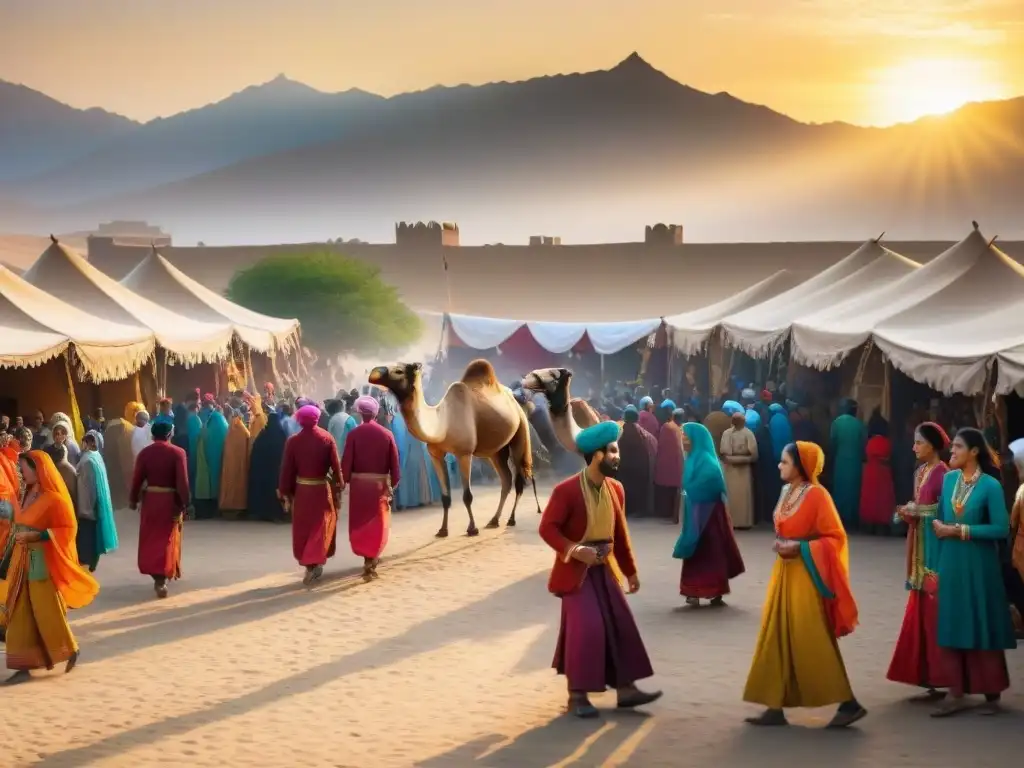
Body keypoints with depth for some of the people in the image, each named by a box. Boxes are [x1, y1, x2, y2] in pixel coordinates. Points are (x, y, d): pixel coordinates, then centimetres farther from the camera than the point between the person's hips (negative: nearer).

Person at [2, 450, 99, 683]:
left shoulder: (54, 498, -14)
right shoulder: (29, 494, 11)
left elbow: (67, 529, -16)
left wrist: (35, 536, -22)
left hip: (45, 564, -8)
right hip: (23, 563, 8)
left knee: (48, 612, 1)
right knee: (20, 614, 4)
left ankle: (70, 650, 24)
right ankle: (25, 664, 7)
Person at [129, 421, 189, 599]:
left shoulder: (144, 453, -4)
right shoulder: (178, 453, -10)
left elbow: (137, 478, -2)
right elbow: (182, 481, -15)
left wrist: (133, 499, 10)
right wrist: (184, 504, -11)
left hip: (150, 499, 2)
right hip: (170, 500, -2)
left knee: (151, 539, 14)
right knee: (167, 539, 7)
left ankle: (159, 576, 15)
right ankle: (162, 579, 3)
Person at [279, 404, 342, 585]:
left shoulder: (293, 441, -9)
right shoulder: (327, 438, -8)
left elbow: (287, 470, -6)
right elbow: (336, 466, -6)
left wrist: (286, 494, 2)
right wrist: (339, 487, 4)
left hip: (301, 490, 0)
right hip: (322, 489, 0)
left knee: (303, 529, 12)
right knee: (320, 527, 10)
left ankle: (309, 565, 15)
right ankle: (315, 562, -2)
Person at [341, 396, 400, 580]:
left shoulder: (353, 434, -7)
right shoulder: (387, 434, -4)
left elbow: (346, 462, -8)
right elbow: (395, 462, -2)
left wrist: (344, 481, 2)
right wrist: (393, 483, 7)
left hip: (358, 483, 0)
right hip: (380, 483, 0)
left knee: (359, 523, 14)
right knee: (377, 523, 9)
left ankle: (369, 557, 18)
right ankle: (371, 559, -1)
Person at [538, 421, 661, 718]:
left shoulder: (616, 488, 4)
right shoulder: (566, 490, -16)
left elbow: (620, 532, 12)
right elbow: (547, 528, -15)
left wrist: (630, 570, 14)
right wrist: (575, 550, -28)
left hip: (606, 567, 7)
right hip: (576, 570, -6)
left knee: (621, 625, 3)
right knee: (585, 628, -11)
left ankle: (625, 688, 11)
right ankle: (577, 695, 0)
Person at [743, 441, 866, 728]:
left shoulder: (817, 495, -16)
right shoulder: (787, 492, 9)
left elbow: (835, 537, -17)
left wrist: (800, 548, -22)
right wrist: (778, 543, 6)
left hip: (806, 576, -9)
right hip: (784, 573, 9)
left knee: (813, 643, -6)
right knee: (777, 639, 7)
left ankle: (848, 703, 3)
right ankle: (775, 707, 11)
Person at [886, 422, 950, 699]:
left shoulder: (943, 474, -13)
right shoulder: (920, 472, 13)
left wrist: (916, 514, -19)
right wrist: (908, 513, -3)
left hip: (936, 548, -9)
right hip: (920, 548, 9)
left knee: (934, 613, -6)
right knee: (920, 612, 10)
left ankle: (938, 680, -2)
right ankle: (926, 674, 16)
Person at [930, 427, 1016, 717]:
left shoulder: (990, 485, -11)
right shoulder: (949, 479, 5)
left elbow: (1001, 529, -14)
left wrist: (961, 530, -16)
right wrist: (938, 525, -8)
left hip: (979, 566, -5)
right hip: (950, 564, 5)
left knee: (983, 628, 4)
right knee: (952, 627, 6)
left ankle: (992, 694, 16)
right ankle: (957, 693, 11)